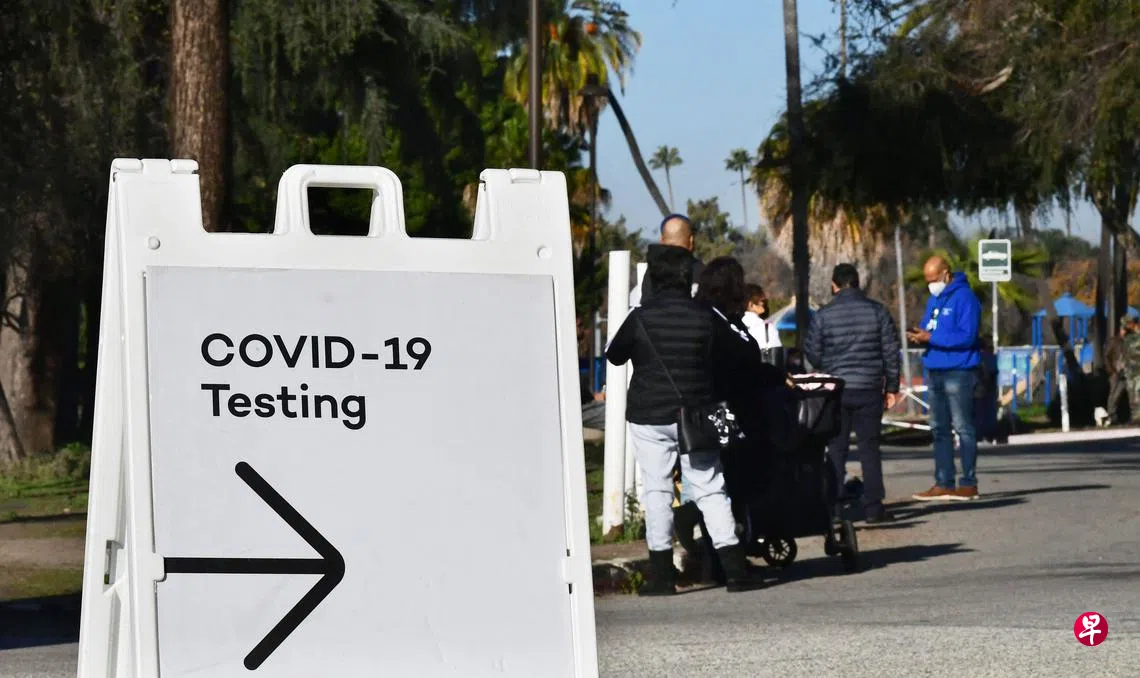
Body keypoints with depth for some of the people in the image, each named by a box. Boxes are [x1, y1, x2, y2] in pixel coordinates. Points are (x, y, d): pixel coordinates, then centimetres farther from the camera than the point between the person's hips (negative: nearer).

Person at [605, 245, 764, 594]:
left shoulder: (641, 317, -8)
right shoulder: (705, 317, -4)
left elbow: (614, 356, 5)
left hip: (648, 416, -1)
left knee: (656, 489, 5)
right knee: (710, 490, 7)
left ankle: (661, 572, 2)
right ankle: (735, 568, 1)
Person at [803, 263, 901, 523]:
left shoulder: (823, 316, -3)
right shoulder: (878, 312, 0)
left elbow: (812, 354, 0)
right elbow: (891, 352, 1)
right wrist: (891, 387, 8)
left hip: (836, 390, 0)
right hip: (870, 389, 0)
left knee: (836, 449, 7)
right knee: (869, 448, 4)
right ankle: (873, 506, 1)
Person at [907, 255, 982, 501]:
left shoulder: (964, 297, -12)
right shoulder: (934, 299, 17)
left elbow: (967, 336, -19)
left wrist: (931, 337, -20)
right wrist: (919, 335, -2)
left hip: (958, 372, -9)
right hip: (936, 371, 9)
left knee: (963, 428, -4)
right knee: (939, 429, 10)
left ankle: (969, 483, 0)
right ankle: (944, 483, 14)